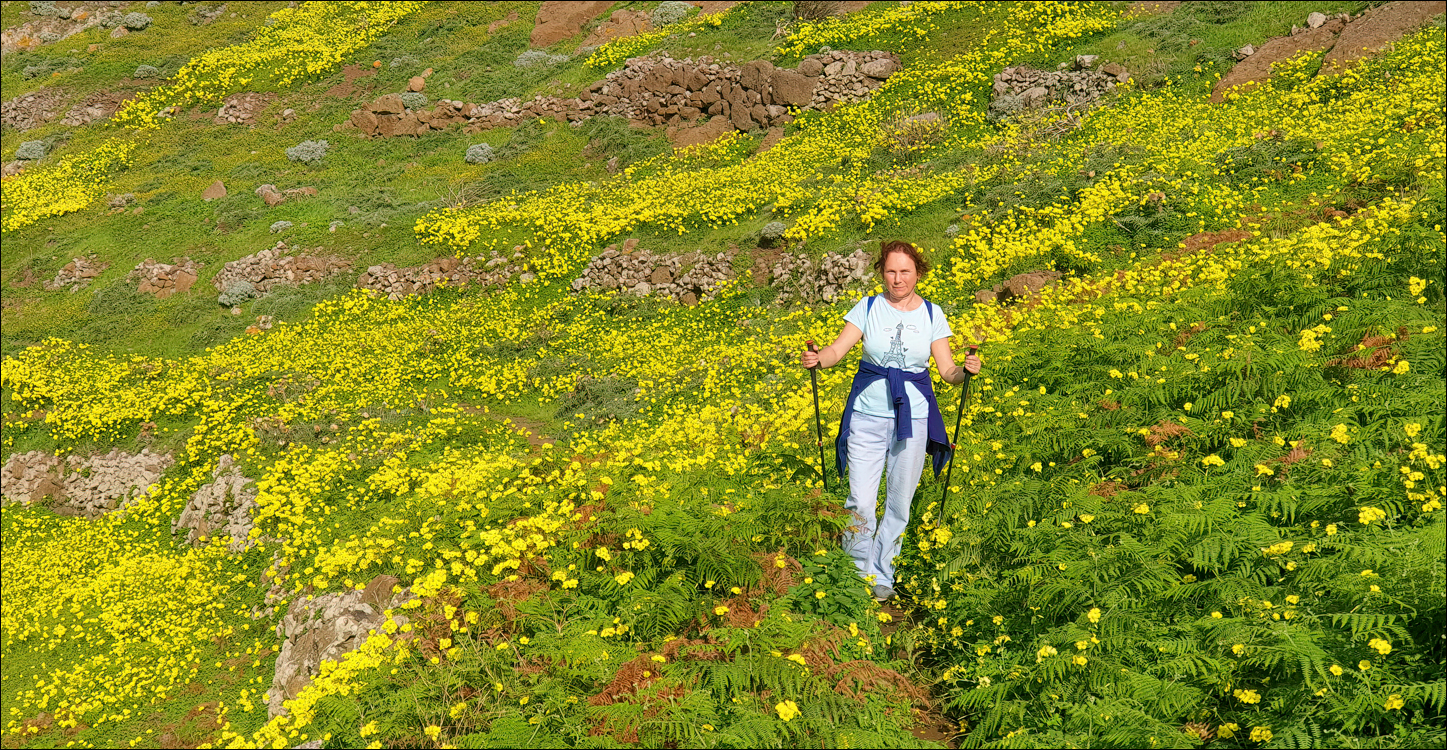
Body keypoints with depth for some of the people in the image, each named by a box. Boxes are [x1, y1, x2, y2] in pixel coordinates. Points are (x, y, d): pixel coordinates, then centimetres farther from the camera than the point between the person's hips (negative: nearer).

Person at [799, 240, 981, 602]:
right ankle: (857, 576, 12)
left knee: (900, 501, 9)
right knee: (860, 503, -4)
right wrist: (817, 359, -30)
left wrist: (966, 369, -20)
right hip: (868, 414, -1)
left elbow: (947, 371, 1)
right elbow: (838, 349, -9)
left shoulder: (932, 314, 3)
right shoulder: (868, 308, 0)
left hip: (913, 417, 1)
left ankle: (883, 576, 24)